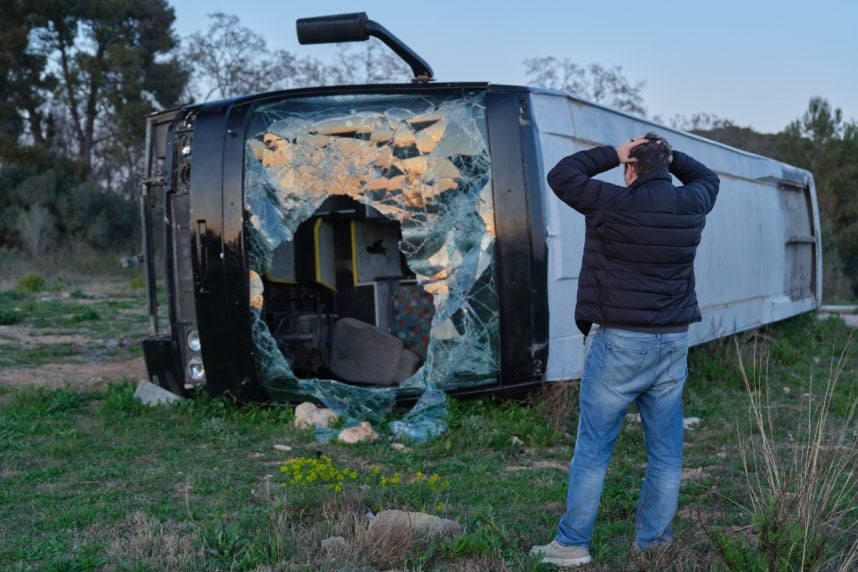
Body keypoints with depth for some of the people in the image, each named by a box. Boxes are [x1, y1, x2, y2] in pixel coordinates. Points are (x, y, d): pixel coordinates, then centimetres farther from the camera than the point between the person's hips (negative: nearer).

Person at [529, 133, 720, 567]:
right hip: (673, 342, 5)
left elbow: (561, 176, -1)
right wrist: (669, 155, 19)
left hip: (621, 342, -5)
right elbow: (709, 178, 28)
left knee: (593, 448, 2)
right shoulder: (691, 205, 4)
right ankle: (653, 540, 18)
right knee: (665, 451, 11)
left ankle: (572, 544, 6)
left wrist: (614, 154, 3)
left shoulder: (615, 204, -12)